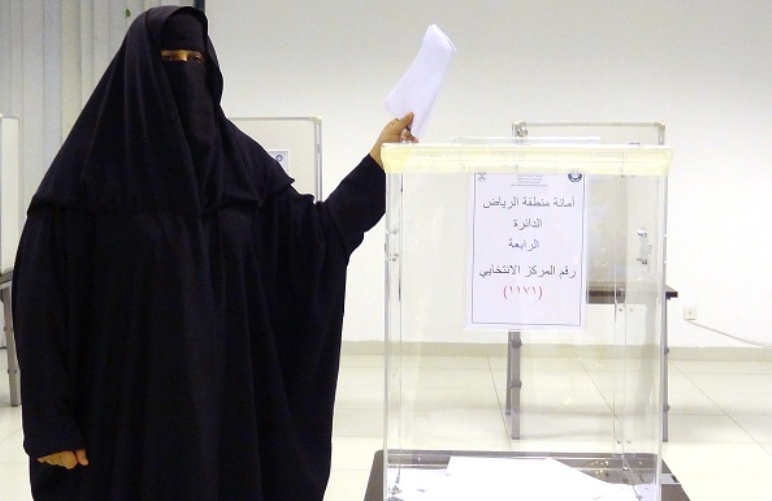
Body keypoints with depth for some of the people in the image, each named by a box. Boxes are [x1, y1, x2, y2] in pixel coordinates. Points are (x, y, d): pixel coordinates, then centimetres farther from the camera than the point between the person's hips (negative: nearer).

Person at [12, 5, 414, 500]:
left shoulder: (238, 157, 5)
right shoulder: (92, 165, -8)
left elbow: (313, 236, 1)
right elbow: (46, 301, -10)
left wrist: (376, 163, -11)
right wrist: (51, 422, -12)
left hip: (224, 398, 4)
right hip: (128, 407, -4)